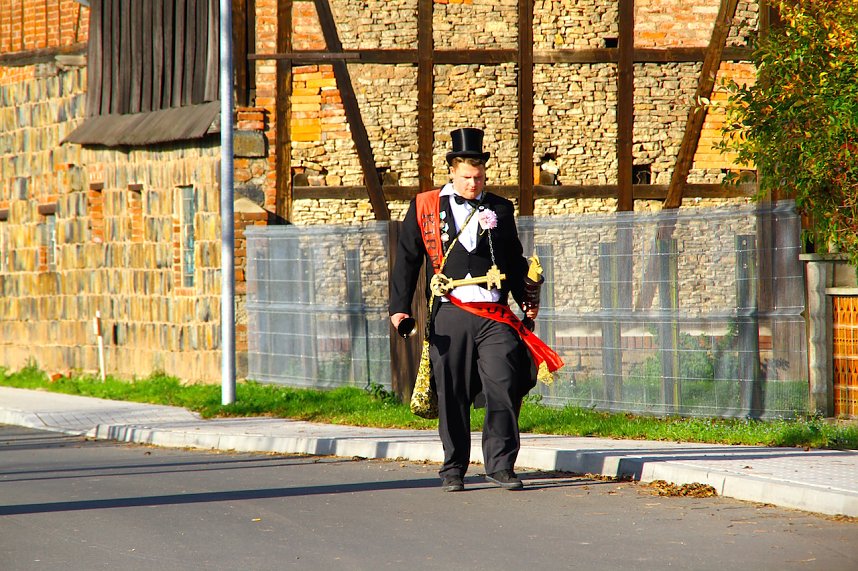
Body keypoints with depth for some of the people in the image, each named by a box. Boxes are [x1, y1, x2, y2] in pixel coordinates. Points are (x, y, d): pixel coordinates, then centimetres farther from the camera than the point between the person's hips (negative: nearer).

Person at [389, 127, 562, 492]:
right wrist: (399, 308, 1)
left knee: (504, 388, -9)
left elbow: (515, 261, 23)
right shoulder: (425, 207, 8)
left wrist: (526, 299, 11)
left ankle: (501, 465, -2)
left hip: (495, 316, 1)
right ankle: (453, 469, 12)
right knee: (452, 396, 2)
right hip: (449, 316, -1)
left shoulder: (499, 210, 14)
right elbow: (406, 261, 9)